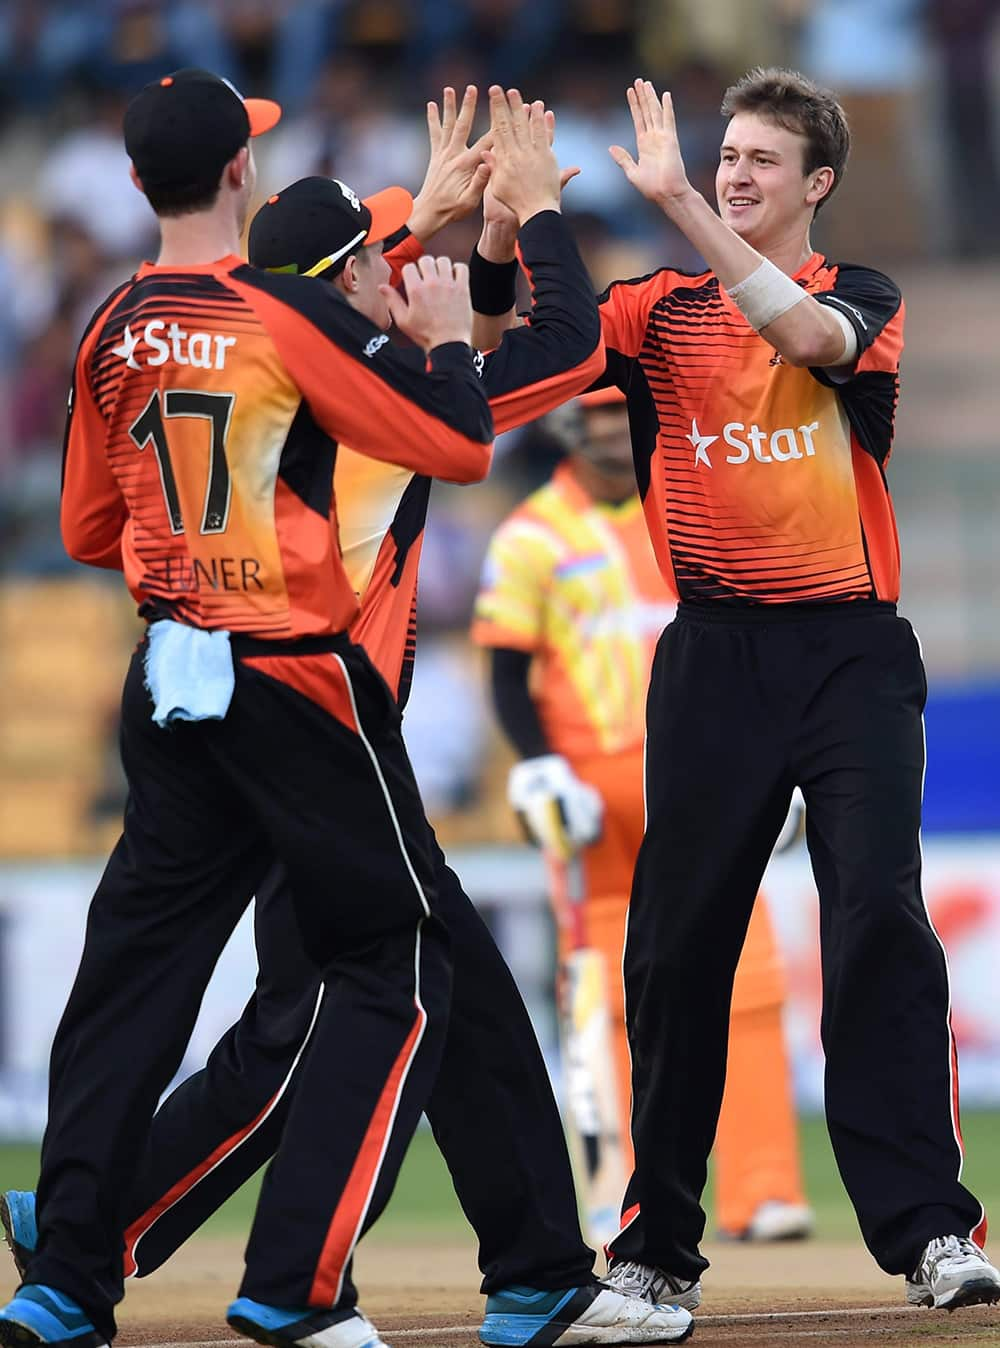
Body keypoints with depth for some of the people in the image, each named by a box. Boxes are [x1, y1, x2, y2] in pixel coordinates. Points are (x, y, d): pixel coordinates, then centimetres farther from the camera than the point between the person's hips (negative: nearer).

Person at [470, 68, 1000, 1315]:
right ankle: (656, 1245, 12)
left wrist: (677, 202, -25)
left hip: (851, 655, -3)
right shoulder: (663, 311, 11)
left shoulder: (865, 299, 4)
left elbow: (806, 334, -19)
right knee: (677, 942, 3)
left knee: (879, 920, -13)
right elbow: (506, 347, 1)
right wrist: (502, 228, -17)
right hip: (714, 654, 3)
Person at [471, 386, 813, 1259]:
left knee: (744, 981, -9)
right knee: (609, 998, 3)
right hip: (593, 782, -2)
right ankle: (616, 1199, 11)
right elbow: (509, 677, -1)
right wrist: (541, 776, -13)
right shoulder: (531, 538, 0)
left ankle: (760, 1191, -11)